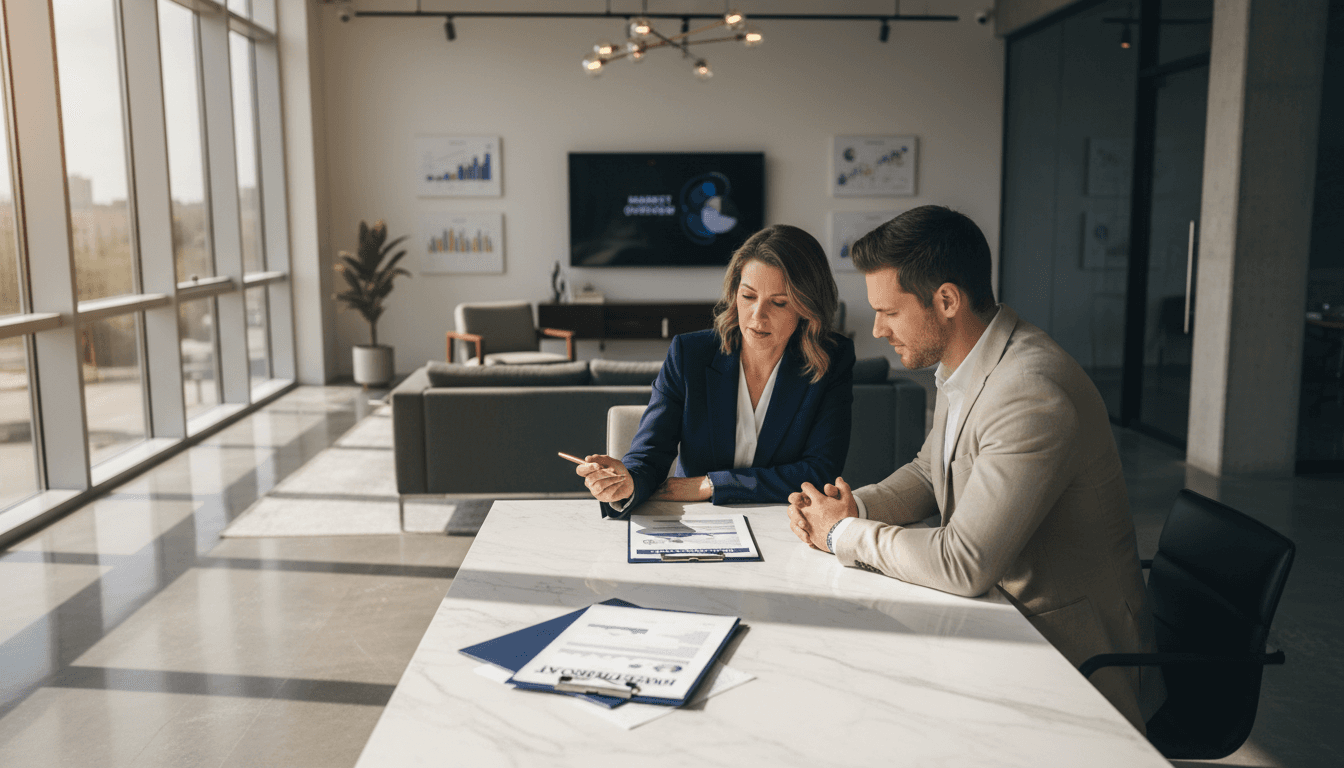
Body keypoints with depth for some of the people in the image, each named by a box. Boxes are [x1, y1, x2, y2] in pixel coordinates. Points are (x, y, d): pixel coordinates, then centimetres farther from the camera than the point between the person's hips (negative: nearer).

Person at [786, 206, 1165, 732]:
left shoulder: (1032, 394, -29)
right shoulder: (963, 368, 2)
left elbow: (962, 565, -30)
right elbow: (929, 472, 16)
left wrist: (845, 533, -16)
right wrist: (853, 507, -4)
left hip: (1075, 660, -8)